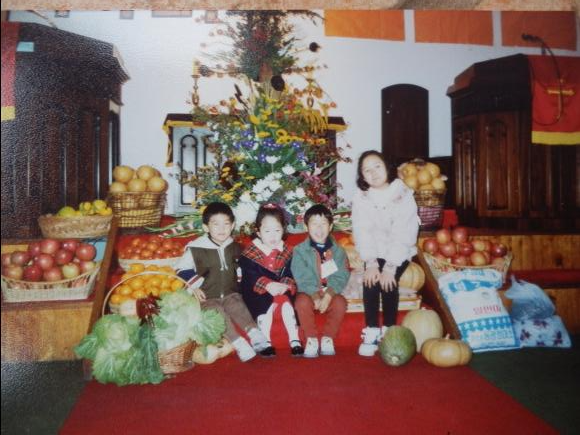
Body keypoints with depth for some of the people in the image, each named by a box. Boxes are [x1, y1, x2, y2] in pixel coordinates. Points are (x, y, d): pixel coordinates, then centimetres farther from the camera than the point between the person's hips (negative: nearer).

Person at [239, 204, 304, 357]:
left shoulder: (286, 252, 7)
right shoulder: (249, 253, -2)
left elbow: (290, 274, 1)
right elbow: (250, 277, -12)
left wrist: (285, 285, -22)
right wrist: (268, 285, -28)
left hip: (282, 290, 3)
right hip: (258, 293, -2)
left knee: (286, 302, -26)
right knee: (269, 302, -30)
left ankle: (295, 340, -16)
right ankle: (265, 342, -20)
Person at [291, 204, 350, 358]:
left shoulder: (338, 250, 4)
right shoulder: (300, 250, -2)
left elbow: (341, 276, -7)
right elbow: (303, 278, -11)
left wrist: (328, 296, -22)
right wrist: (315, 296, -24)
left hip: (331, 293, 1)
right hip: (309, 293, -1)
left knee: (340, 302, -29)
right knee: (302, 301, -32)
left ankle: (328, 337, -9)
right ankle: (311, 338, -15)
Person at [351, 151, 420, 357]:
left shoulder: (404, 195, -16)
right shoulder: (360, 197, -8)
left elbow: (403, 235, -21)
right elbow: (362, 232, -15)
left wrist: (390, 267, -26)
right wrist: (371, 263, -25)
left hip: (399, 253, -2)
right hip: (374, 253, 2)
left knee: (388, 282, -23)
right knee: (370, 280, -22)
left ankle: (388, 332, -6)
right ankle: (371, 333, -11)